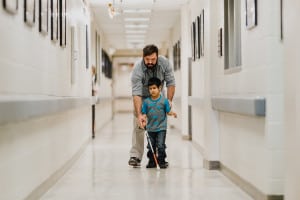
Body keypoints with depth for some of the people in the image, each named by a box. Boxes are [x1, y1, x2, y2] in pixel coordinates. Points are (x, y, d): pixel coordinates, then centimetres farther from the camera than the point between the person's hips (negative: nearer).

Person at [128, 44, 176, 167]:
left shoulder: (164, 63, -22)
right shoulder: (138, 68, -32)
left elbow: (170, 82, -10)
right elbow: (136, 93, -36)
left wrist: (169, 100, -20)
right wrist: (139, 114, -43)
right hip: (142, 98, -3)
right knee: (138, 126, -13)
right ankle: (135, 156, -11)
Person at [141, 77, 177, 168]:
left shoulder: (164, 100, -5)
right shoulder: (146, 101, 0)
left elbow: (168, 111, -3)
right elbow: (144, 114, 2)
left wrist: (172, 113, -23)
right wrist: (143, 121, -14)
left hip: (161, 128, -3)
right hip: (150, 128, 3)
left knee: (160, 145, -7)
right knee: (151, 146, 10)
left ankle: (162, 161, 6)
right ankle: (151, 162, 22)